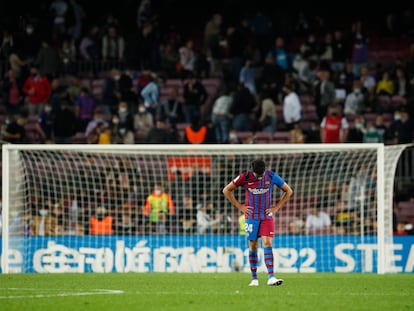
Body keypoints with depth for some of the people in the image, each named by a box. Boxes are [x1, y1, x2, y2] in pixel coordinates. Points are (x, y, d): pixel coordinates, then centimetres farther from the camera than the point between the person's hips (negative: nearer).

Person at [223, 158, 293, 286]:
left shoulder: (272, 176, -5)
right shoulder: (245, 177, -8)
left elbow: (288, 191, 8)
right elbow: (226, 190, 2)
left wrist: (276, 207, 0)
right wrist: (240, 206, -2)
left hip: (267, 215, 0)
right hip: (251, 217, 0)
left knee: (267, 243, -13)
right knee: (253, 246, 2)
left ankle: (271, 277, -19)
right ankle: (254, 278, 10)